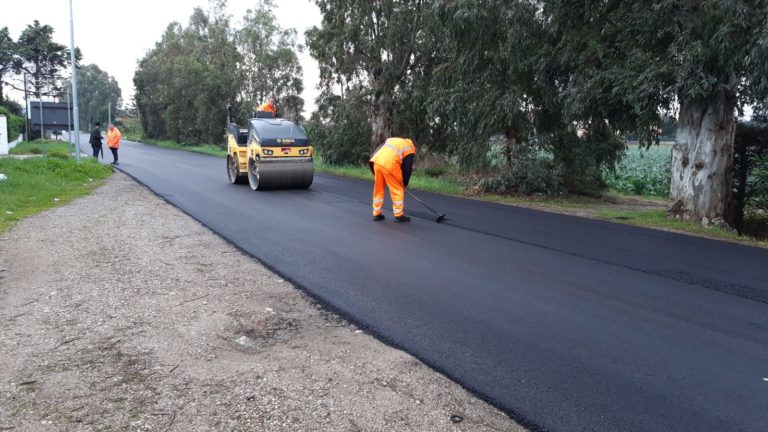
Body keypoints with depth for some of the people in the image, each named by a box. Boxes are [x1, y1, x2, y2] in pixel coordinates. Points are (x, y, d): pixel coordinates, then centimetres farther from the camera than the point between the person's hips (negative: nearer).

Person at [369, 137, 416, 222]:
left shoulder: (391, 140, 32)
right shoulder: (409, 149, 14)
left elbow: (378, 150, 25)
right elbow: (407, 168, 11)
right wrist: (405, 184, 21)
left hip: (376, 161, 6)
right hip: (389, 164, -6)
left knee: (378, 189, 18)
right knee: (398, 190, 8)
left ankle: (376, 214, 23)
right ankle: (399, 215, 12)